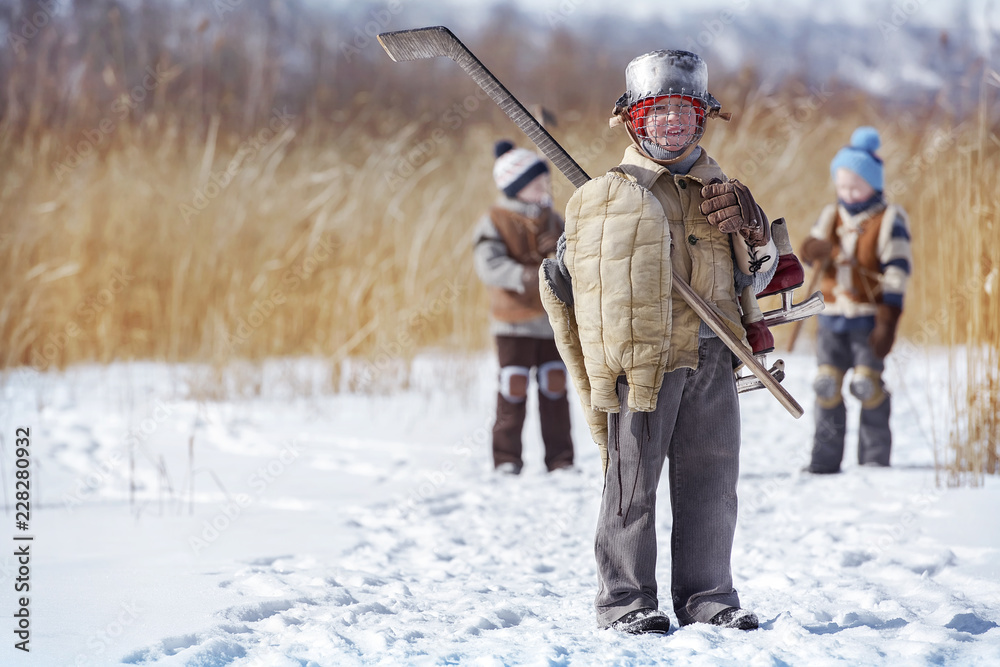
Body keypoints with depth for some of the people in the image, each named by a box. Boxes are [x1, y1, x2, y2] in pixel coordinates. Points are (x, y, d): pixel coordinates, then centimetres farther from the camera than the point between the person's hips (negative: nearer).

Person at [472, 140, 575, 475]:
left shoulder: (552, 219, 12)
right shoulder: (494, 222, -6)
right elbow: (489, 266, -20)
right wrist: (526, 276, -34)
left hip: (554, 319, 5)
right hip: (515, 321, -5)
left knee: (555, 387, 7)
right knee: (514, 388, -3)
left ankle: (560, 457, 12)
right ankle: (507, 457, 5)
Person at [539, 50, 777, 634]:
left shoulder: (720, 192, 17)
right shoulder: (608, 196, 3)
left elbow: (755, 279, 21)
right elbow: (563, 278, 6)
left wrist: (751, 233, 1)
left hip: (711, 360, 4)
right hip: (640, 360, -4)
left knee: (712, 481, 7)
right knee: (633, 480, -2)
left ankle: (708, 596, 16)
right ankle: (627, 598, 5)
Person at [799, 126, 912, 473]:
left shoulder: (889, 219, -3)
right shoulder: (831, 215, 12)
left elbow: (897, 272, -7)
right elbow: (812, 250, 4)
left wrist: (887, 321, -13)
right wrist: (815, 250, -23)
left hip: (869, 317, -5)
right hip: (833, 316, 5)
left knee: (868, 385, -7)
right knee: (827, 385, 1)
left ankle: (875, 458, 3)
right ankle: (825, 458, 6)